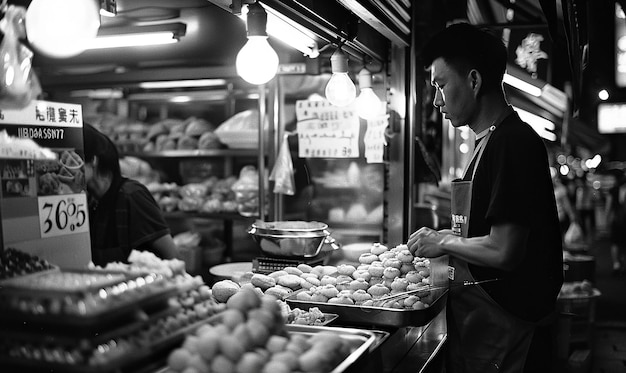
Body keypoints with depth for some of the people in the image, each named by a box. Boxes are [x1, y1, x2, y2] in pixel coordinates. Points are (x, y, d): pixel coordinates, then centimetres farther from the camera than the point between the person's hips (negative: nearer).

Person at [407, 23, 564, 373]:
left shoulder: (513, 142, -19)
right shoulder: (493, 140, 12)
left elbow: (503, 251, -24)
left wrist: (444, 242, -11)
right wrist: (446, 238, 7)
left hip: (505, 325, -9)